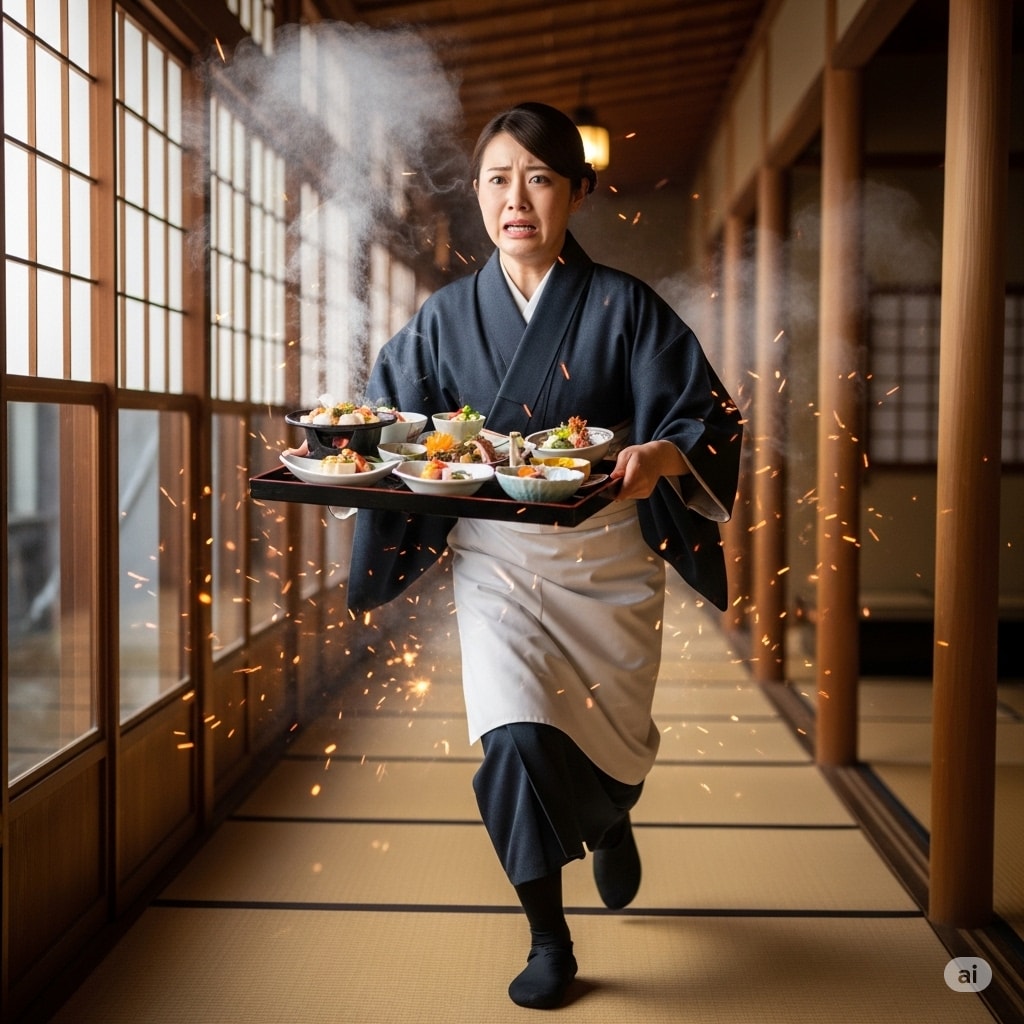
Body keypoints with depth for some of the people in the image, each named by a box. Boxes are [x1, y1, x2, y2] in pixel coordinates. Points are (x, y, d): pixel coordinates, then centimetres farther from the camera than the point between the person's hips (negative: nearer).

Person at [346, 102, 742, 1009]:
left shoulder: (624, 306, -5)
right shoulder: (448, 316, 2)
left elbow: (710, 420, -10)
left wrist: (659, 453, -31)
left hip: (606, 563, -1)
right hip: (495, 563, 1)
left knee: (609, 740, 11)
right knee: (518, 738, -15)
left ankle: (610, 822, 52)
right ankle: (549, 940, 7)